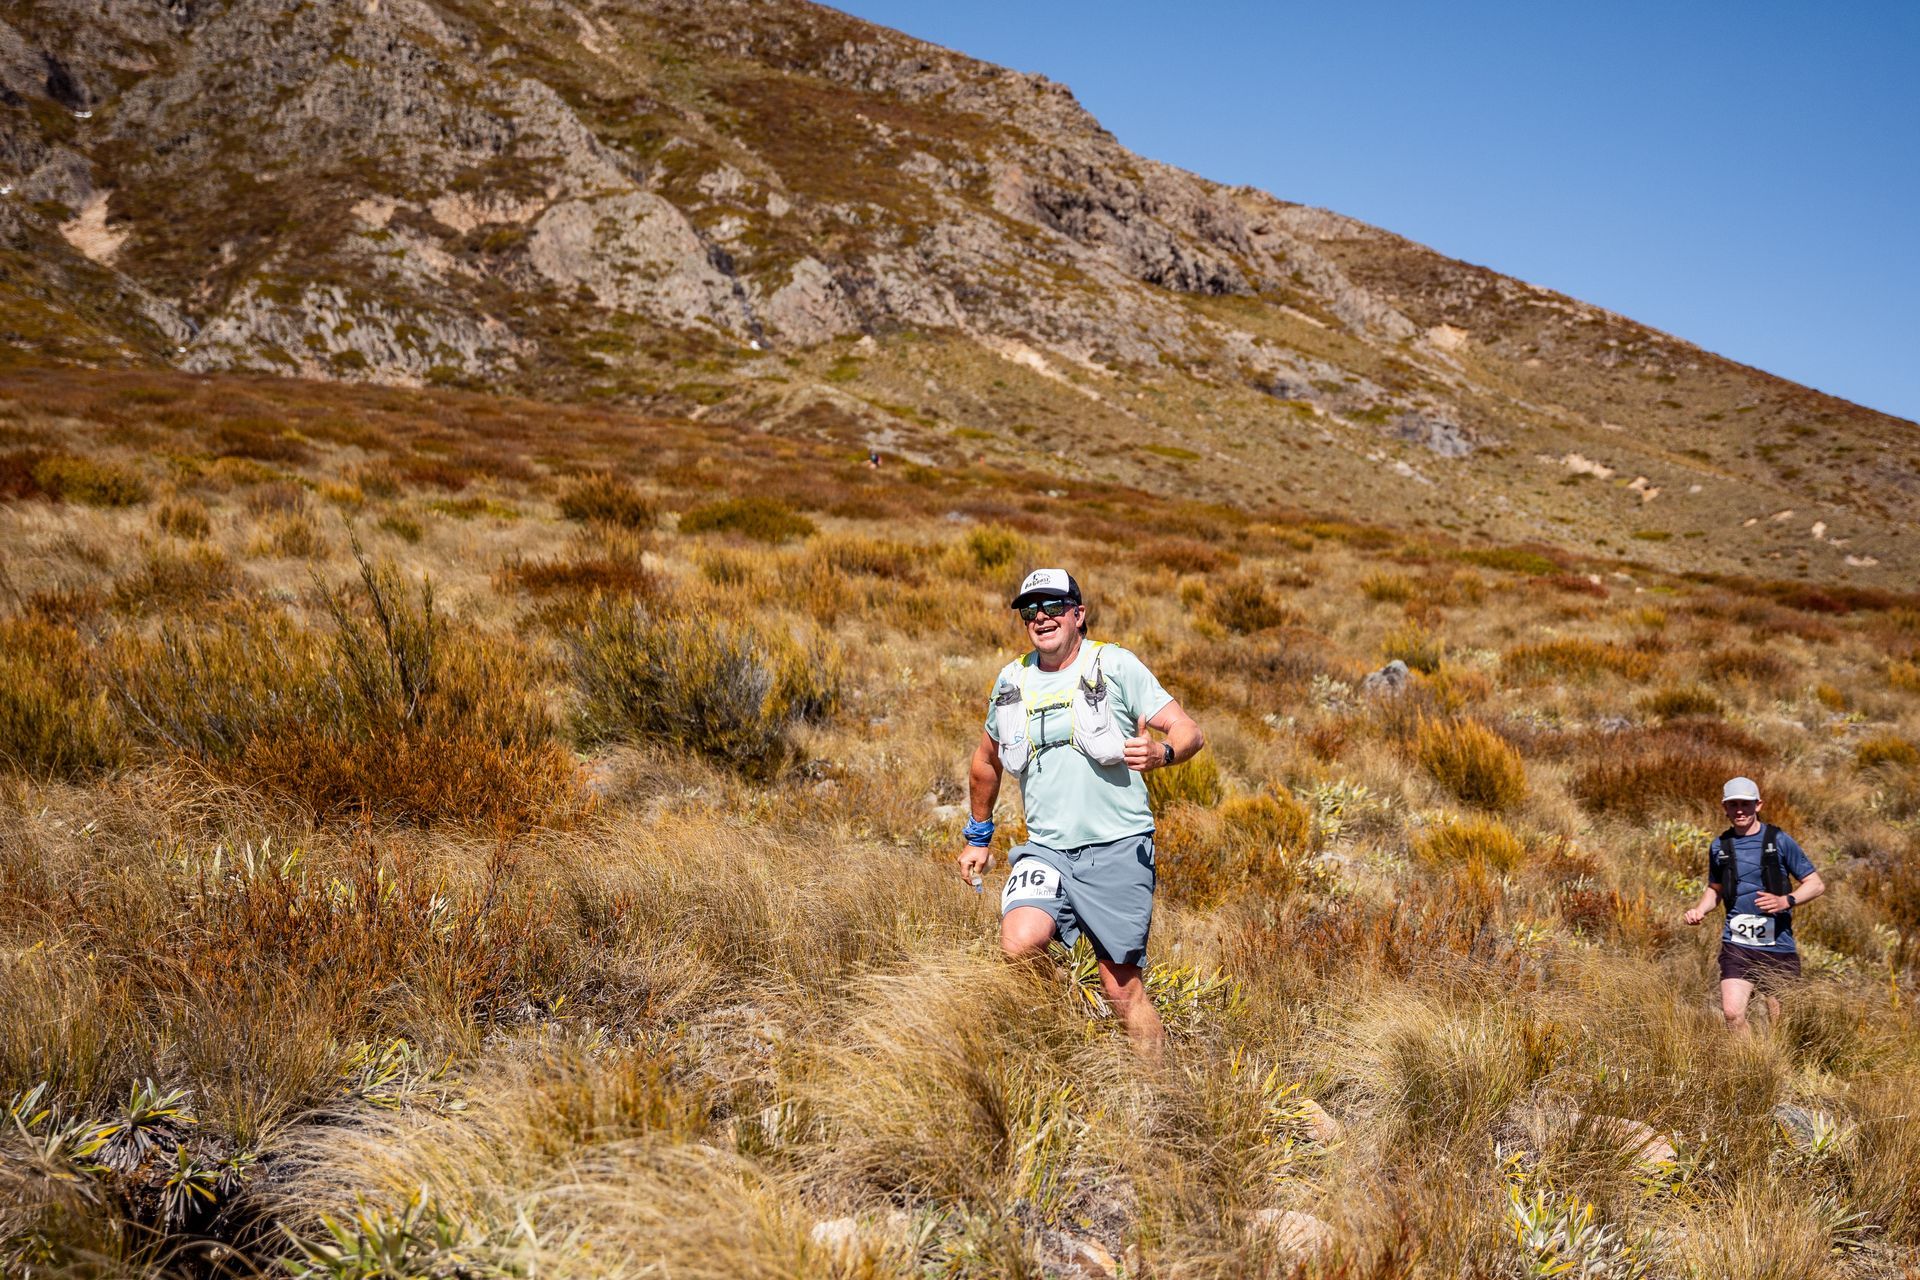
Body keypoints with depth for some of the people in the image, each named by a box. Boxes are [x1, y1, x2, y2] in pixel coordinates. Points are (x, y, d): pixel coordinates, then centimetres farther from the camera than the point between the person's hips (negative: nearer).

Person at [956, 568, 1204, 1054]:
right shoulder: (1011, 681, 9)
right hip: (1046, 850, 3)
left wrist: (1159, 753, -31)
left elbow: (1189, 731, -8)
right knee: (1020, 944, -23)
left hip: (1116, 850, -3)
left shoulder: (1115, 666, -4)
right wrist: (978, 835, 31)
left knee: (1122, 986, 1)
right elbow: (987, 761, 26)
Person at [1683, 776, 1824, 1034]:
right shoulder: (1720, 846, 8)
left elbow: (1816, 885, 1)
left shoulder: (1779, 841, -1)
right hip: (1737, 945, 2)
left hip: (1779, 946, -2)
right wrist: (1699, 910, 4)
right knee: (1732, 1013, -15)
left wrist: (1785, 901, -17)